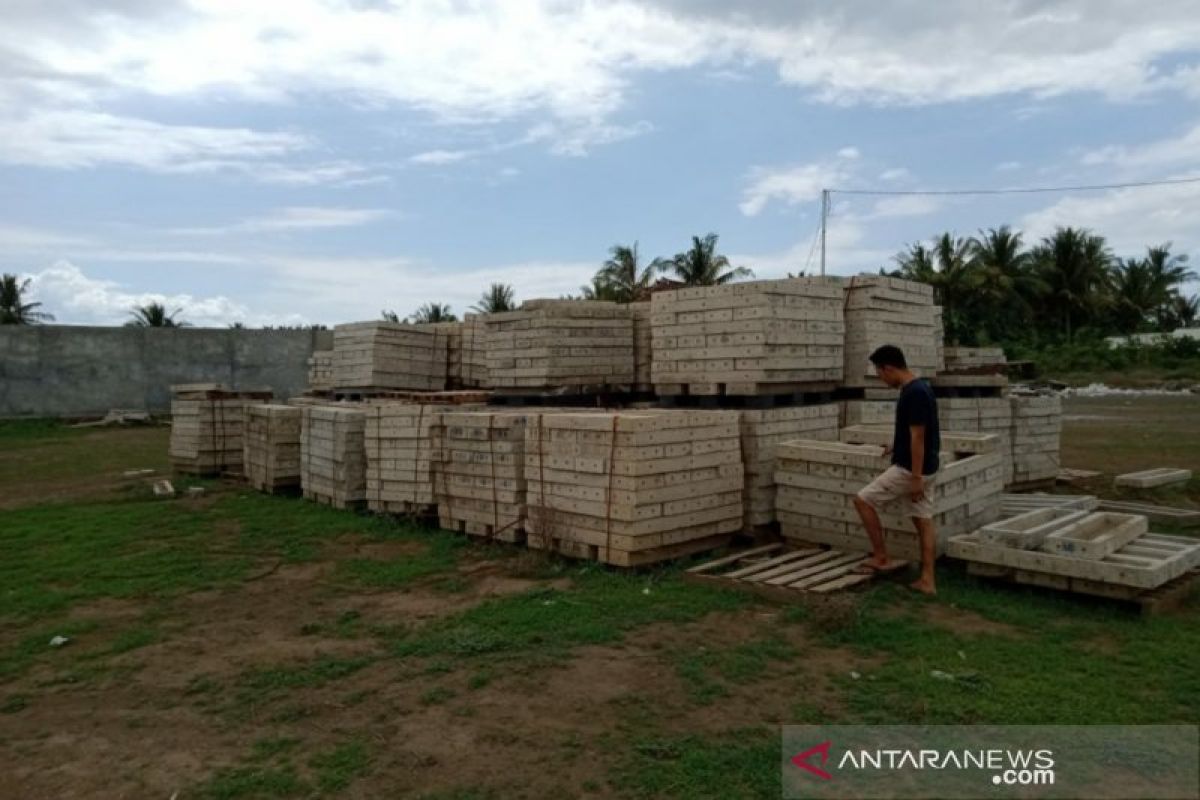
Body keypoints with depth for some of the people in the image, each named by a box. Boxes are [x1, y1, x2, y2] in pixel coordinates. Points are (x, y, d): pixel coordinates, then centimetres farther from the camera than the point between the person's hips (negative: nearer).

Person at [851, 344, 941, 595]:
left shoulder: (913, 394, -21)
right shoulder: (920, 387, 10)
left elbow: (918, 438, -23)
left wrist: (915, 478, -22)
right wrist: (896, 445, 21)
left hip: (909, 469, -10)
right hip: (924, 468, 10)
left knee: (863, 501, 0)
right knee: (924, 521, 10)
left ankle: (881, 558, 9)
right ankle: (927, 580, 15)